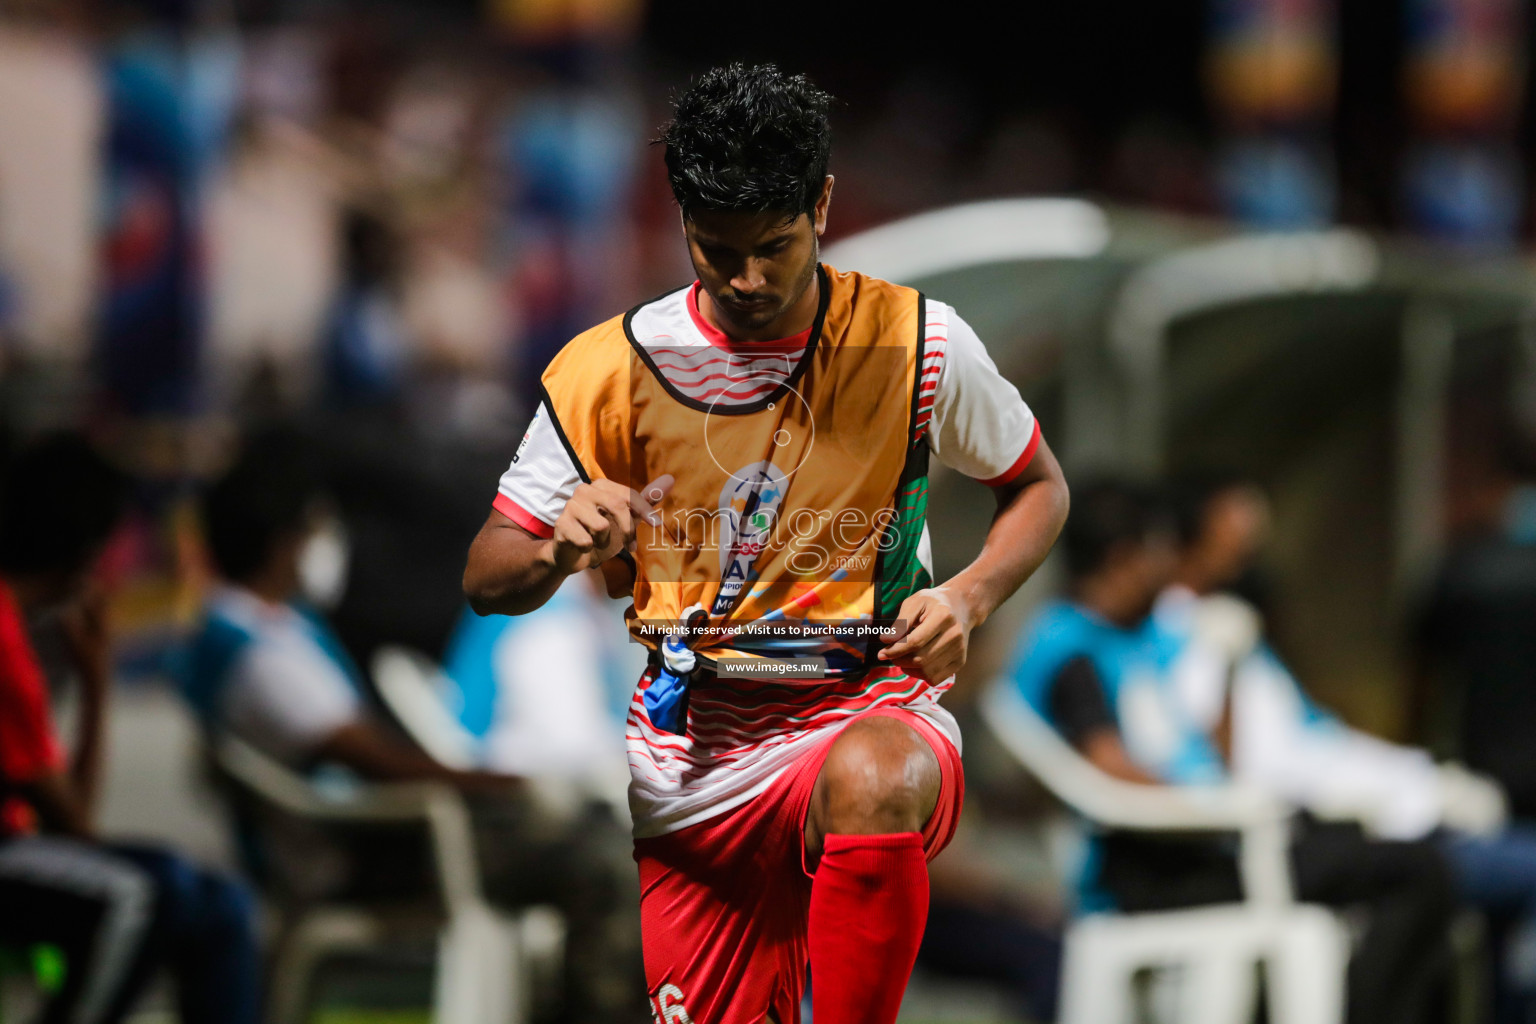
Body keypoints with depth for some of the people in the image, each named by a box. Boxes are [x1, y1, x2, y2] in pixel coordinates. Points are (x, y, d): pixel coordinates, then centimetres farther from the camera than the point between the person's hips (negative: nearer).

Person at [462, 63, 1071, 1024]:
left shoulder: (915, 342, -4)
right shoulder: (610, 369, -3)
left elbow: (1040, 487, 13)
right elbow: (486, 578, 4)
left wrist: (967, 597, -8)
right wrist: (558, 552, -20)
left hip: (871, 715, -3)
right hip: (692, 764, 3)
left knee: (873, 785, -39)